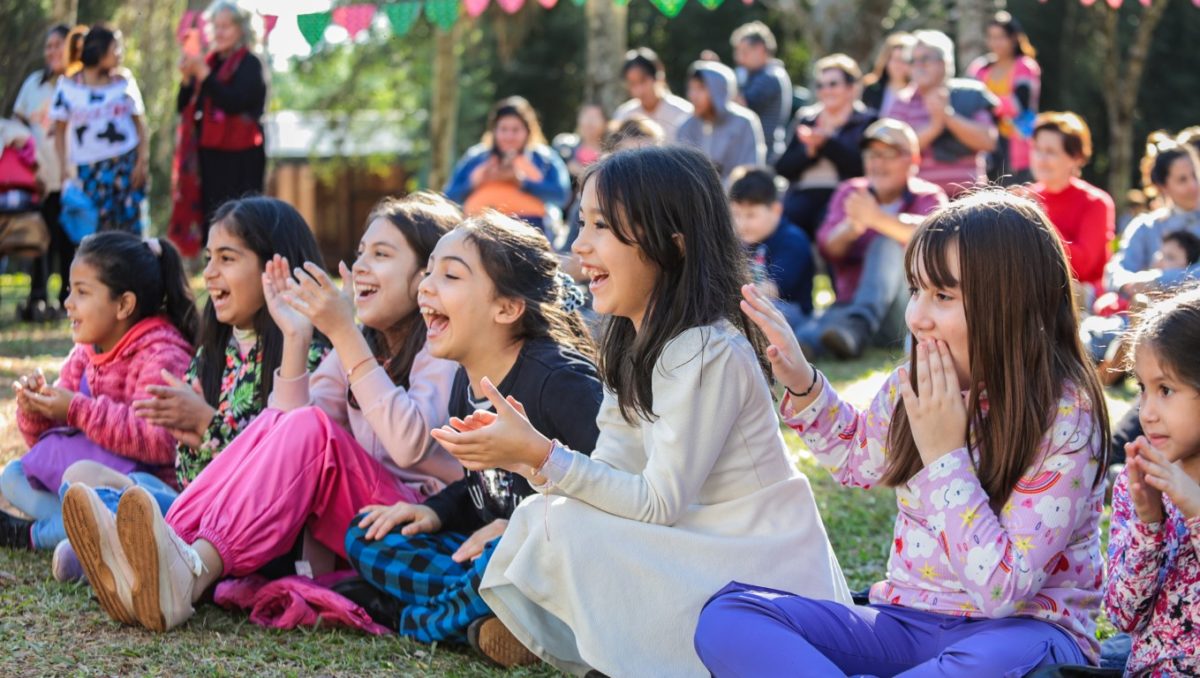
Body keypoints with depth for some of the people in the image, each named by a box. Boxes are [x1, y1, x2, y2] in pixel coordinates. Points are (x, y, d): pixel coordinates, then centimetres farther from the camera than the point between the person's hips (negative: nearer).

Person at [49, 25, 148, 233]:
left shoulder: (124, 81, 5)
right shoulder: (68, 86, 2)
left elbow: (140, 124, 8)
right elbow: (60, 130, 7)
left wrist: (143, 161, -2)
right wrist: (64, 167, -2)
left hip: (126, 162, 1)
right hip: (89, 167, -1)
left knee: (128, 224, -3)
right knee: (98, 226, -6)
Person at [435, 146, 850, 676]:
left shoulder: (709, 353, -21)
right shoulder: (633, 346, 7)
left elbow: (658, 503, -21)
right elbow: (610, 477, 3)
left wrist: (542, 456, -23)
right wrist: (525, 456, -15)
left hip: (762, 571, -9)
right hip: (697, 550, 9)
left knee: (563, 530, -19)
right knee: (538, 516, -2)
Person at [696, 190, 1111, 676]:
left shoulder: (1065, 417, -15)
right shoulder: (914, 383, 0)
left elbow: (1003, 591, -21)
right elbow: (857, 458, 24)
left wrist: (944, 454, -21)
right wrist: (802, 384, 6)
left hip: (1016, 632, -5)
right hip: (905, 618, 5)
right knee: (728, 616, -18)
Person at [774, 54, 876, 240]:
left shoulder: (866, 122, 10)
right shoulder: (805, 118, 23)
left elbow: (860, 166, -8)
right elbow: (782, 168, 13)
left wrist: (826, 143, -14)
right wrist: (809, 151, -5)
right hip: (803, 195, 4)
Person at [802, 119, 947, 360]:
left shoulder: (928, 197, 7)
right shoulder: (850, 192, 16)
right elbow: (828, 247, -2)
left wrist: (878, 218, -35)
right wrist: (851, 227, -26)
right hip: (850, 302, 2)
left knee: (887, 244, -28)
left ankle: (858, 325, -50)